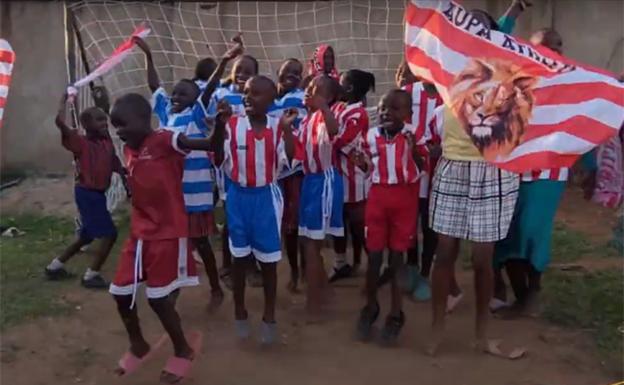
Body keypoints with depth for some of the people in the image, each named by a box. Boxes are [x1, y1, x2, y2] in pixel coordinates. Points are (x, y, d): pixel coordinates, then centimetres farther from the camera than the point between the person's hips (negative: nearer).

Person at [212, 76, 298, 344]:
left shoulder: (278, 127, -4)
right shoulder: (232, 125, -6)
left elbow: (288, 162, -13)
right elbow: (219, 161, -9)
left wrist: (287, 129, -21)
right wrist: (220, 127, -18)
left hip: (266, 196, 0)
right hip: (239, 196, 0)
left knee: (269, 260, 9)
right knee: (239, 257, 12)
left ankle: (269, 315, 25)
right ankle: (239, 312, 30)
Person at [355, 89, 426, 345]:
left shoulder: (413, 135, -5)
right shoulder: (371, 135, 2)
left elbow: (422, 168, -5)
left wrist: (413, 150, -21)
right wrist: (359, 159, -8)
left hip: (404, 198, -2)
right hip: (377, 196, 2)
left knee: (397, 257, 6)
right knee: (374, 255, 8)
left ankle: (395, 314, 21)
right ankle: (370, 307, 29)